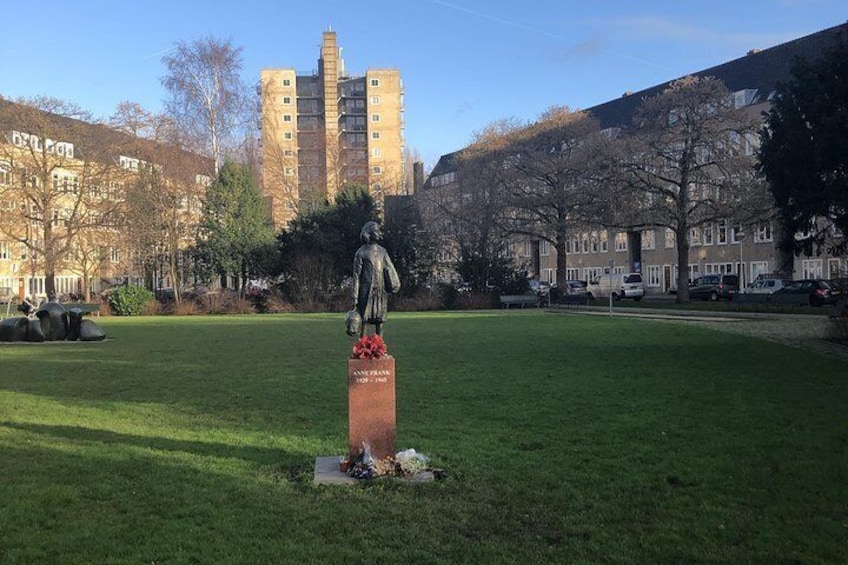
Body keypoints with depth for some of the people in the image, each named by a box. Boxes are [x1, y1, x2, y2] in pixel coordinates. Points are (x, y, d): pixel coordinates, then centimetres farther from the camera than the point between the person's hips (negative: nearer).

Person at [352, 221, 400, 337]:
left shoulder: (382, 251, 14)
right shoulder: (361, 252, -1)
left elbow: (390, 270, 14)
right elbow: (356, 276, -4)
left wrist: (394, 284, -2)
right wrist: (355, 297, -8)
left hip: (381, 292, 5)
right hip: (367, 292, -5)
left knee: (380, 321, 6)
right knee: (363, 321, -4)